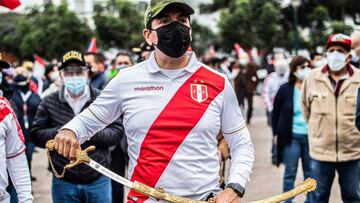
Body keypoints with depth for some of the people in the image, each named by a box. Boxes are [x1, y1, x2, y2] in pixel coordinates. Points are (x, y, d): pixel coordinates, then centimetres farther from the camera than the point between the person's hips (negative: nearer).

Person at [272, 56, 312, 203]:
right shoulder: (285, 89, -4)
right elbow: (275, 112, 5)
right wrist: (276, 133, 3)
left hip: (311, 136, 1)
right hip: (291, 136, -1)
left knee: (310, 172, 13)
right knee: (290, 172, 8)